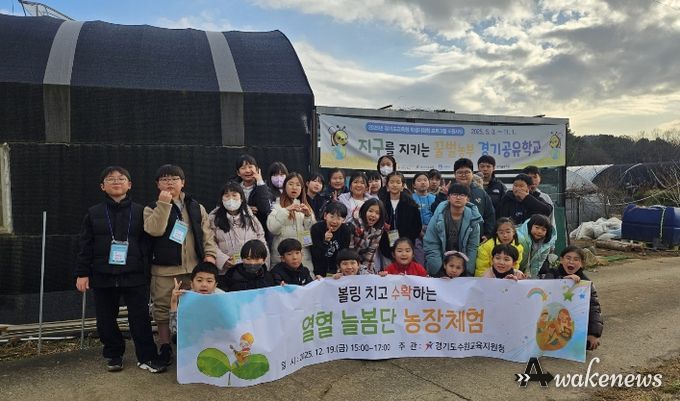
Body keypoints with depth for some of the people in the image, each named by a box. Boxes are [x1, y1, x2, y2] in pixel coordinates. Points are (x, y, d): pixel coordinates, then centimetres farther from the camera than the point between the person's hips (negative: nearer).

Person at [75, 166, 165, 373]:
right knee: (106, 320, 11)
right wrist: (82, 273, 1)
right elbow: (85, 245, 5)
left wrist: (146, 273, -2)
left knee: (140, 318, 1)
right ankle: (114, 355, 29)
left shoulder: (140, 212, 2)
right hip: (103, 276, 2)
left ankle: (146, 357, 12)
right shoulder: (93, 213, 5)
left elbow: (146, 245, 1)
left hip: (134, 276, -2)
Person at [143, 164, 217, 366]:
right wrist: (163, 204, -17)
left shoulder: (196, 207, 10)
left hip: (193, 267, 2)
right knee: (162, 308, 7)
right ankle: (165, 347, 22)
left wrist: (209, 253, -4)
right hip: (164, 268, -1)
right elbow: (155, 229, -16)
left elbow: (206, 232, 8)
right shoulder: (153, 208, 3)